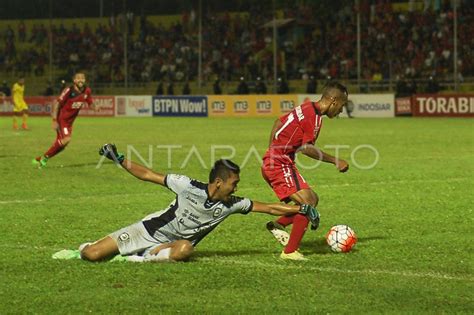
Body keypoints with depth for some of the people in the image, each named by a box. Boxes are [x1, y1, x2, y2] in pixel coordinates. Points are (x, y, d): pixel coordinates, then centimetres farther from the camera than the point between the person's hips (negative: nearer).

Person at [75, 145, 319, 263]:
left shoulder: (232, 205, -8)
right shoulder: (189, 187, -19)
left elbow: (269, 208, -6)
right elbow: (148, 175, -11)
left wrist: (301, 209, -15)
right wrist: (118, 159, -15)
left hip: (174, 243, 3)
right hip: (150, 230, -3)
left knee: (184, 250, -38)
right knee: (92, 255, -15)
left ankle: (142, 258, -22)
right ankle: (84, 249, 21)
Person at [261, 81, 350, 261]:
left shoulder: (306, 108, 12)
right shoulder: (314, 117, -17)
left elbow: (278, 123, 22)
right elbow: (306, 148, -23)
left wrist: (272, 151, 27)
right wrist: (335, 161, -16)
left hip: (271, 162, 10)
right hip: (280, 165, -10)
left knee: (312, 199, 12)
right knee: (307, 204, -14)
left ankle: (278, 224, 12)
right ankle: (290, 251, -14)